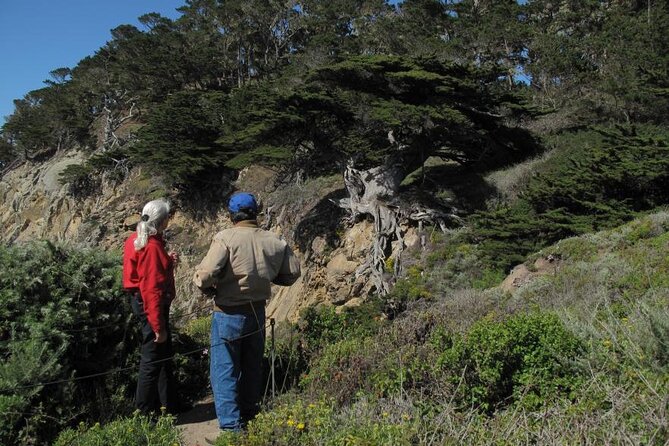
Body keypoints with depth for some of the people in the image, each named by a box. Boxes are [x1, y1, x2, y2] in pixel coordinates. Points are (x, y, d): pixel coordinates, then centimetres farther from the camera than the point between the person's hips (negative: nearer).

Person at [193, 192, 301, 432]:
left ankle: (231, 426, 7)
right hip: (258, 312, 5)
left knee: (224, 371, 6)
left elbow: (205, 275, -27)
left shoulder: (226, 238, -19)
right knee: (252, 367, 23)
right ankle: (249, 415, 39)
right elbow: (292, 273, 4)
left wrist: (207, 287, -6)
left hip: (229, 314, -5)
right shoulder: (273, 241, -4)